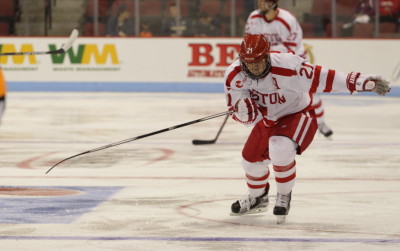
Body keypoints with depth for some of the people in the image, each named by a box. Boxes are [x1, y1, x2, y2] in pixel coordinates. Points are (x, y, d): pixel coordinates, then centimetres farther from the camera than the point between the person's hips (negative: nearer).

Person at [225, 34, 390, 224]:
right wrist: (242, 110, -40)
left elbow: (322, 78, -32)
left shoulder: (286, 67, -35)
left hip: (297, 114, -6)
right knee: (251, 159, 10)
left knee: (279, 148, -31)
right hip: (267, 120, 6)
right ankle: (257, 197, 43)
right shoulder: (234, 76, -20)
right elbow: (238, 113, -14)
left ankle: (284, 196, -6)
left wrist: (362, 82, -36)